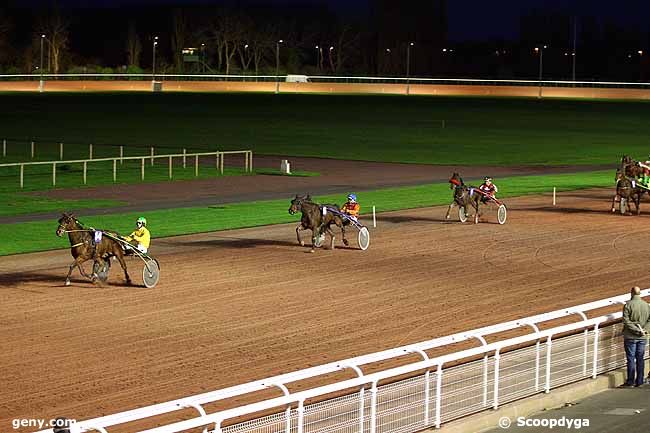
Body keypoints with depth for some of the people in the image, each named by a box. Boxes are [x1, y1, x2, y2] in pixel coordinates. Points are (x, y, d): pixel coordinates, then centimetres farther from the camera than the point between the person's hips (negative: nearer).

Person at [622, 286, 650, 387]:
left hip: (631, 337, -4)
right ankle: (639, 381, 14)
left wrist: (637, 330, -16)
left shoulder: (628, 305, -11)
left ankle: (630, 381, 1)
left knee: (631, 359, 1)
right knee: (640, 359, 11)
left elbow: (626, 321, -17)